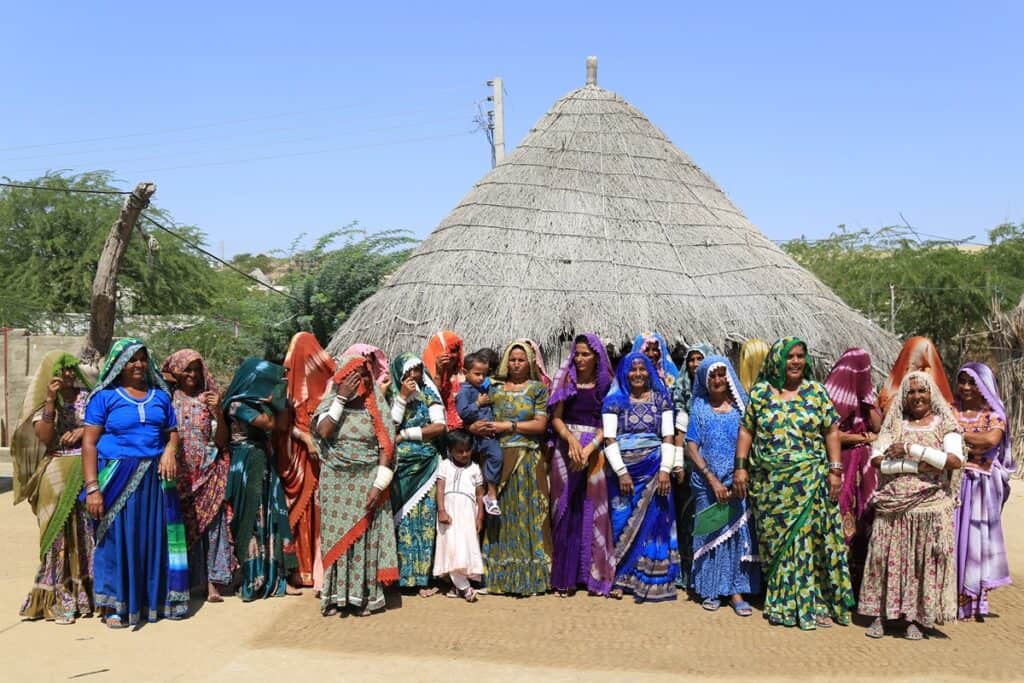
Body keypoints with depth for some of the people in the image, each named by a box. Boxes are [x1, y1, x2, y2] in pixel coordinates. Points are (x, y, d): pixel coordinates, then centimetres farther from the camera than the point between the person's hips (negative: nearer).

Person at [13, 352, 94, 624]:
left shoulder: (87, 398, 9)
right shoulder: (42, 403, 3)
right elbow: (44, 437, -11)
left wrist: (83, 431, -9)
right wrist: (51, 400, -15)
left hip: (85, 471, 2)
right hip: (56, 477, -2)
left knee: (85, 533, 2)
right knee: (59, 534, -3)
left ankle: (83, 592, 11)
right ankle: (57, 599, 4)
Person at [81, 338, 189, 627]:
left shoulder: (160, 396, 13)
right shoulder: (105, 396, 0)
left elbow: (172, 431, 17)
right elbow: (89, 443, -5)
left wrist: (170, 450, -7)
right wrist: (92, 487, -13)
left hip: (156, 478, 4)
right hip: (119, 479, -4)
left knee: (155, 537, 7)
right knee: (117, 538, 1)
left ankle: (155, 599, 18)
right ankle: (114, 605, 12)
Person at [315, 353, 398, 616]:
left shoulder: (375, 407, -1)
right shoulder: (330, 403, 2)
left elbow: (386, 448, -5)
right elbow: (323, 431, -17)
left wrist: (379, 486, -12)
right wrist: (341, 398, -17)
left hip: (367, 481, -1)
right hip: (336, 481, 1)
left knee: (365, 536, 1)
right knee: (336, 535, 4)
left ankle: (364, 595, 11)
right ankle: (335, 594, 13)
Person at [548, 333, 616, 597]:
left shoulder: (606, 385, 5)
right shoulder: (565, 382, 7)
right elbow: (556, 418, 3)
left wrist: (589, 448, -15)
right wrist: (571, 439, -16)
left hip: (595, 451, -1)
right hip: (566, 448, 1)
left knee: (594, 511, -1)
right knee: (566, 510, 1)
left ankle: (595, 575, 7)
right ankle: (564, 577, 7)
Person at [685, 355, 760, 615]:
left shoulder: (741, 407, 3)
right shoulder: (700, 408, 3)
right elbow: (691, 448, -2)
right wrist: (713, 480, -11)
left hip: (737, 481, 0)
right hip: (707, 481, 0)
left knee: (738, 531, -1)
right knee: (710, 533, 5)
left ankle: (736, 591, 5)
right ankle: (710, 590, 13)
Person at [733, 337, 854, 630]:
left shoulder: (817, 392, 4)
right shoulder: (760, 392, 4)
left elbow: (831, 432, 4)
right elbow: (746, 430, 5)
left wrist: (834, 470, -3)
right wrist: (741, 467, -2)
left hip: (810, 483, -1)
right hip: (770, 483, 1)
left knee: (811, 540, -1)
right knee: (775, 540, 7)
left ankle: (815, 603, 10)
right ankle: (781, 603, 20)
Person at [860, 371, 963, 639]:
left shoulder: (945, 424, 5)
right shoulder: (894, 423, 9)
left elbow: (955, 460, -13)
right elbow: (876, 460, -4)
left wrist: (912, 448, -14)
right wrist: (917, 466, -13)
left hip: (930, 506, -1)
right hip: (893, 505, 1)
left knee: (923, 561, 0)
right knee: (887, 558, 1)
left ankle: (915, 619, 11)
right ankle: (880, 615, 10)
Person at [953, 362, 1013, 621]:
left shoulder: (994, 415, 3)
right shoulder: (950, 412, 9)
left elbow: (992, 439, -17)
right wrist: (973, 442, -16)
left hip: (979, 486, -1)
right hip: (950, 481, 1)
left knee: (976, 537, 1)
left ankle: (975, 599, 9)